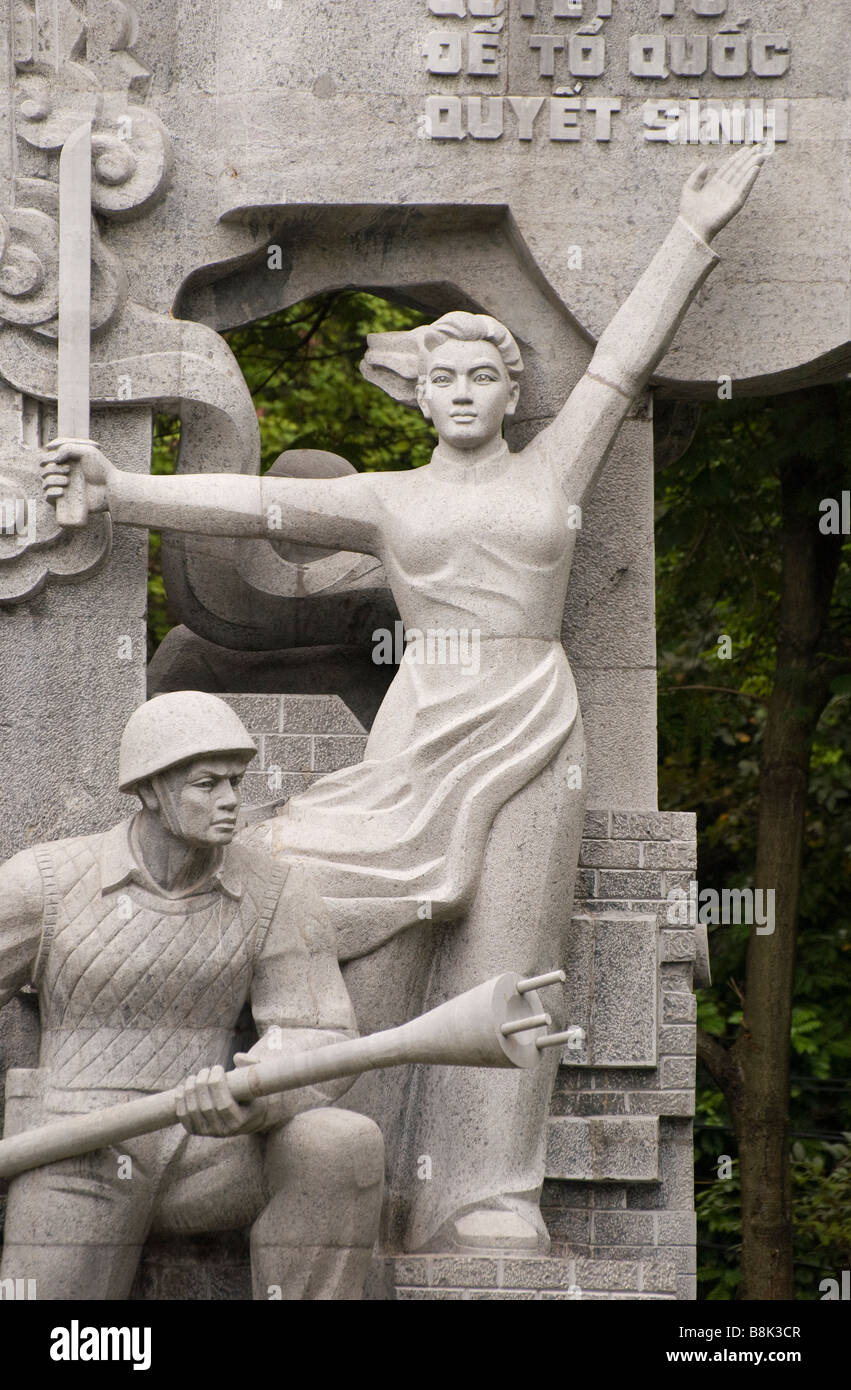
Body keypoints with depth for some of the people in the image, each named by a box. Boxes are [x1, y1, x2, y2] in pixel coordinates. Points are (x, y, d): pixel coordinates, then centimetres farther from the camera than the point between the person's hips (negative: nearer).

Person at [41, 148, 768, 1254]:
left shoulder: (552, 466, 11)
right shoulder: (388, 500, 10)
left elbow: (623, 360, 6)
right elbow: (254, 501, 1)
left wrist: (695, 233, 1)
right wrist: (120, 489, -10)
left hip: (535, 736, 0)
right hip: (421, 734, 0)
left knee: (503, 971, 0)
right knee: (370, 955, -6)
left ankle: (489, 1207, 3)